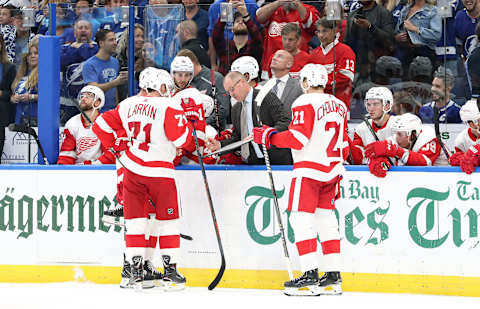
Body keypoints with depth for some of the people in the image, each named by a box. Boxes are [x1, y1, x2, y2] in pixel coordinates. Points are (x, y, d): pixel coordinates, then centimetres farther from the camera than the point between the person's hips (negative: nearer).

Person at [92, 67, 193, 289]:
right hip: (160, 172, -4)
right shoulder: (169, 107, -10)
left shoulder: (128, 105, 5)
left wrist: (116, 146, 20)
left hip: (132, 169, 4)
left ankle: (136, 270, 4)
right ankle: (170, 269, 10)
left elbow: (101, 125, 10)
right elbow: (184, 140, -11)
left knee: (135, 218, 9)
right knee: (167, 218, 9)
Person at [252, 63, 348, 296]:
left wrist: (269, 136, -6)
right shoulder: (339, 106, 13)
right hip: (331, 170, 8)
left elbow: (298, 138, -18)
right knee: (326, 221, 11)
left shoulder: (305, 103, -10)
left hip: (309, 169, -8)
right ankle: (333, 276, 10)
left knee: (301, 220, -6)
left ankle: (310, 276, -14)